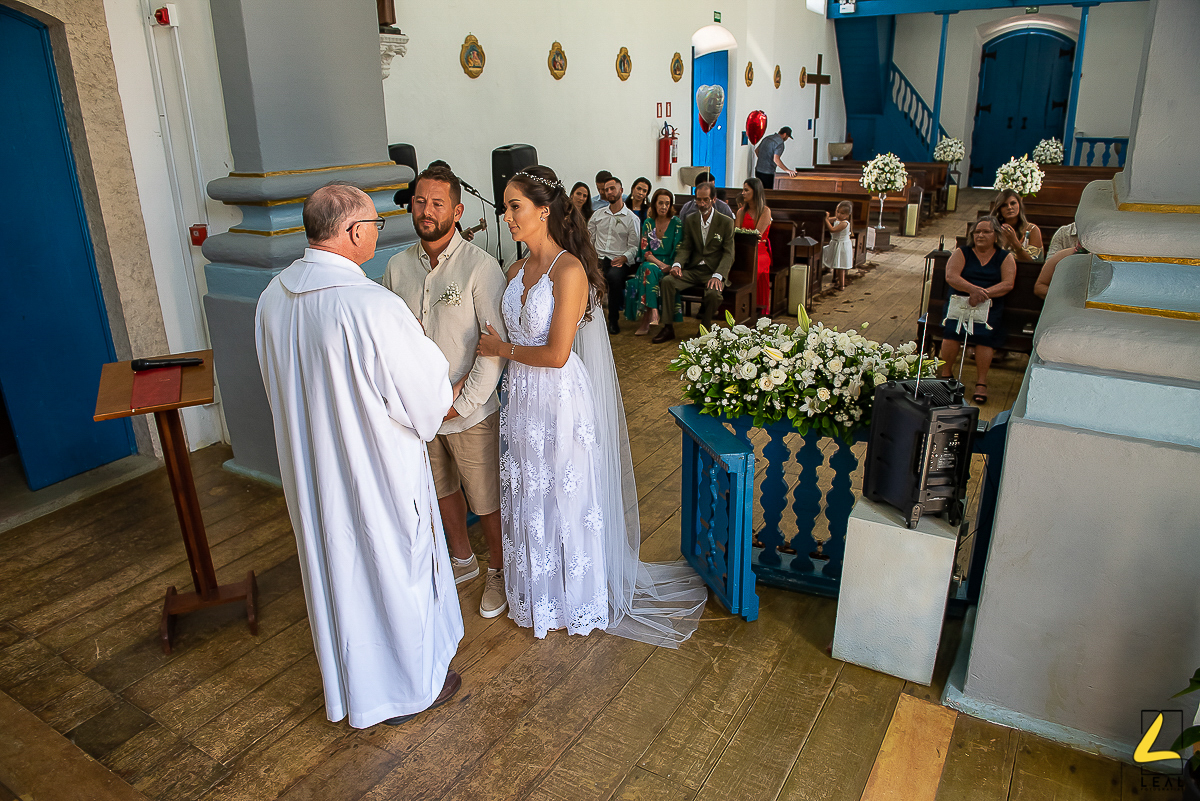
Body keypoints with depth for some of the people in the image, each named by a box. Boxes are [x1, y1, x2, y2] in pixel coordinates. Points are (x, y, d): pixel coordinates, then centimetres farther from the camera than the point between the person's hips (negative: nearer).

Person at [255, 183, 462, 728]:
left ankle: (350, 677, 45)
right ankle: (408, 687, 34)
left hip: (309, 467, 7)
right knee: (394, 569, 13)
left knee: (334, 566, 23)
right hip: (376, 468, -7)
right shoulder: (371, 306, -29)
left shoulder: (273, 296, -4)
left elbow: (284, 385, 8)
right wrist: (443, 396, 2)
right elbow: (426, 395, -20)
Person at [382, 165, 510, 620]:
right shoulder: (398, 266, 1)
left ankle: (497, 572, 34)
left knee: (487, 501, 9)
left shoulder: (480, 267, -14)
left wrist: (462, 402, -16)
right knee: (440, 490, 22)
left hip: (471, 412, -5)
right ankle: (462, 560, 46)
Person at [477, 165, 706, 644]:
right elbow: (515, 337, 11)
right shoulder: (517, 271, 6)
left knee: (565, 496, 9)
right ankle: (537, 591, 40)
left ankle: (575, 596, 31)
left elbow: (556, 354, -21)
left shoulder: (569, 271, -18)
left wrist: (502, 349, -9)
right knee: (527, 497, 18)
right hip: (521, 397, 7)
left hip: (559, 398, -7)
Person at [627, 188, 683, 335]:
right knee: (648, 269, -34)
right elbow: (644, 250, 1)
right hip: (650, 262, 2)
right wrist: (660, 264, -15)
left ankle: (646, 320, -33)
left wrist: (668, 267, -21)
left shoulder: (676, 224, 1)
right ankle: (653, 312, -42)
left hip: (669, 265, -2)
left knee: (648, 270, -32)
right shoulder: (648, 223, 8)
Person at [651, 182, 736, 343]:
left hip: (714, 272, -3)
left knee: (714, 293, -36)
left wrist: (717, 276, -23)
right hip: (693, 270, 4)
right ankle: (667, 327, -16)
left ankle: (705, 329, -10)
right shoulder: (690, 221, 12)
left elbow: (728, 254, -6)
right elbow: (685, 247, 7)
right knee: (667, 281, -23)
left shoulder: (726, 222, -1)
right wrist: (677, 264, -16)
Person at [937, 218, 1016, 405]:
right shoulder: (961, 253, 11)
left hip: (990, 306, 0)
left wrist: (983, 293, -19)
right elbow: (950, 276, -5)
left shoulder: (1005, 257, 12)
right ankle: (945, 375, -13)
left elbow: (1008, 284, -1)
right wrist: (973, 289, -23)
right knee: (952, 328, -28)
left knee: (986, 332, -27)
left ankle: (981, 382, -19)